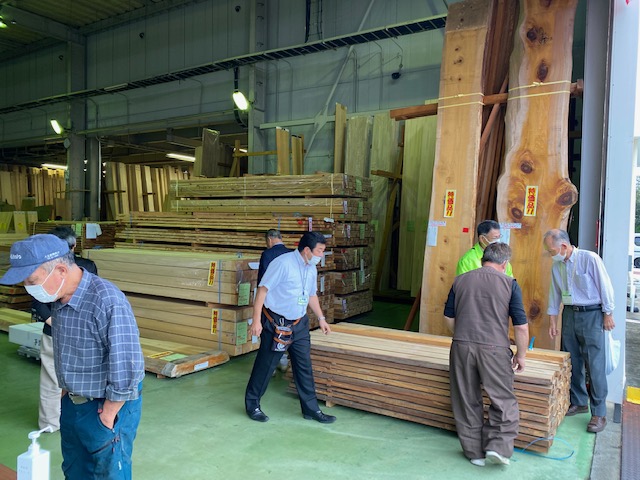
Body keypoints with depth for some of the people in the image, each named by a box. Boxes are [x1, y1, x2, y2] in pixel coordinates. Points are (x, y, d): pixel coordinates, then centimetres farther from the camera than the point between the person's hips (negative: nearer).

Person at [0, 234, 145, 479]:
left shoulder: (108, 301, -30)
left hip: (108, 406, -8)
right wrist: (67, 391, 15)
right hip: (72, 404, 8)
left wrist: (108, 414, -17)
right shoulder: (58, 299, -2)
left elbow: (127, 367, -26)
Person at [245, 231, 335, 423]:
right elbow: (263, 289, -19)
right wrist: (256, 320, -21)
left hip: (299, 324, 7)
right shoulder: (283, 263, -19)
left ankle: (311, 408, 21)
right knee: (265, 365, 5)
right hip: (276, 324, -7)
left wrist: (321, 318, 21)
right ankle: (252, 404, 23)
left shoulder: (312, 269, 6)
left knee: (304, 366, 10)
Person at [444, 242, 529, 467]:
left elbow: (449, 317, 14)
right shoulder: (509, 283, 0)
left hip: (462, 346, 3)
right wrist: (520, 355, 9)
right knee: (504, 401, 13)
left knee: (467, 402, 13)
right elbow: (521, 326, -3)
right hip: (494, 348, -3)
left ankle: (474, 452, 21)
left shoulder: (460, 280, 9)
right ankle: (498, 446, 4)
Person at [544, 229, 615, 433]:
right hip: (569, 314, 6)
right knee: (572, 363, 10)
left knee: (595, 365, -4)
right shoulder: (557, 266, 5)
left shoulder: (590, 259, -14)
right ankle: (579, 402, 26)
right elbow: (555, 294, 12)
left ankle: (599, 413, 5)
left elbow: (605, 287, -9)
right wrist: (552, 321, 13)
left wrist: (608, 314, -7)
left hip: (591, 314, -6)